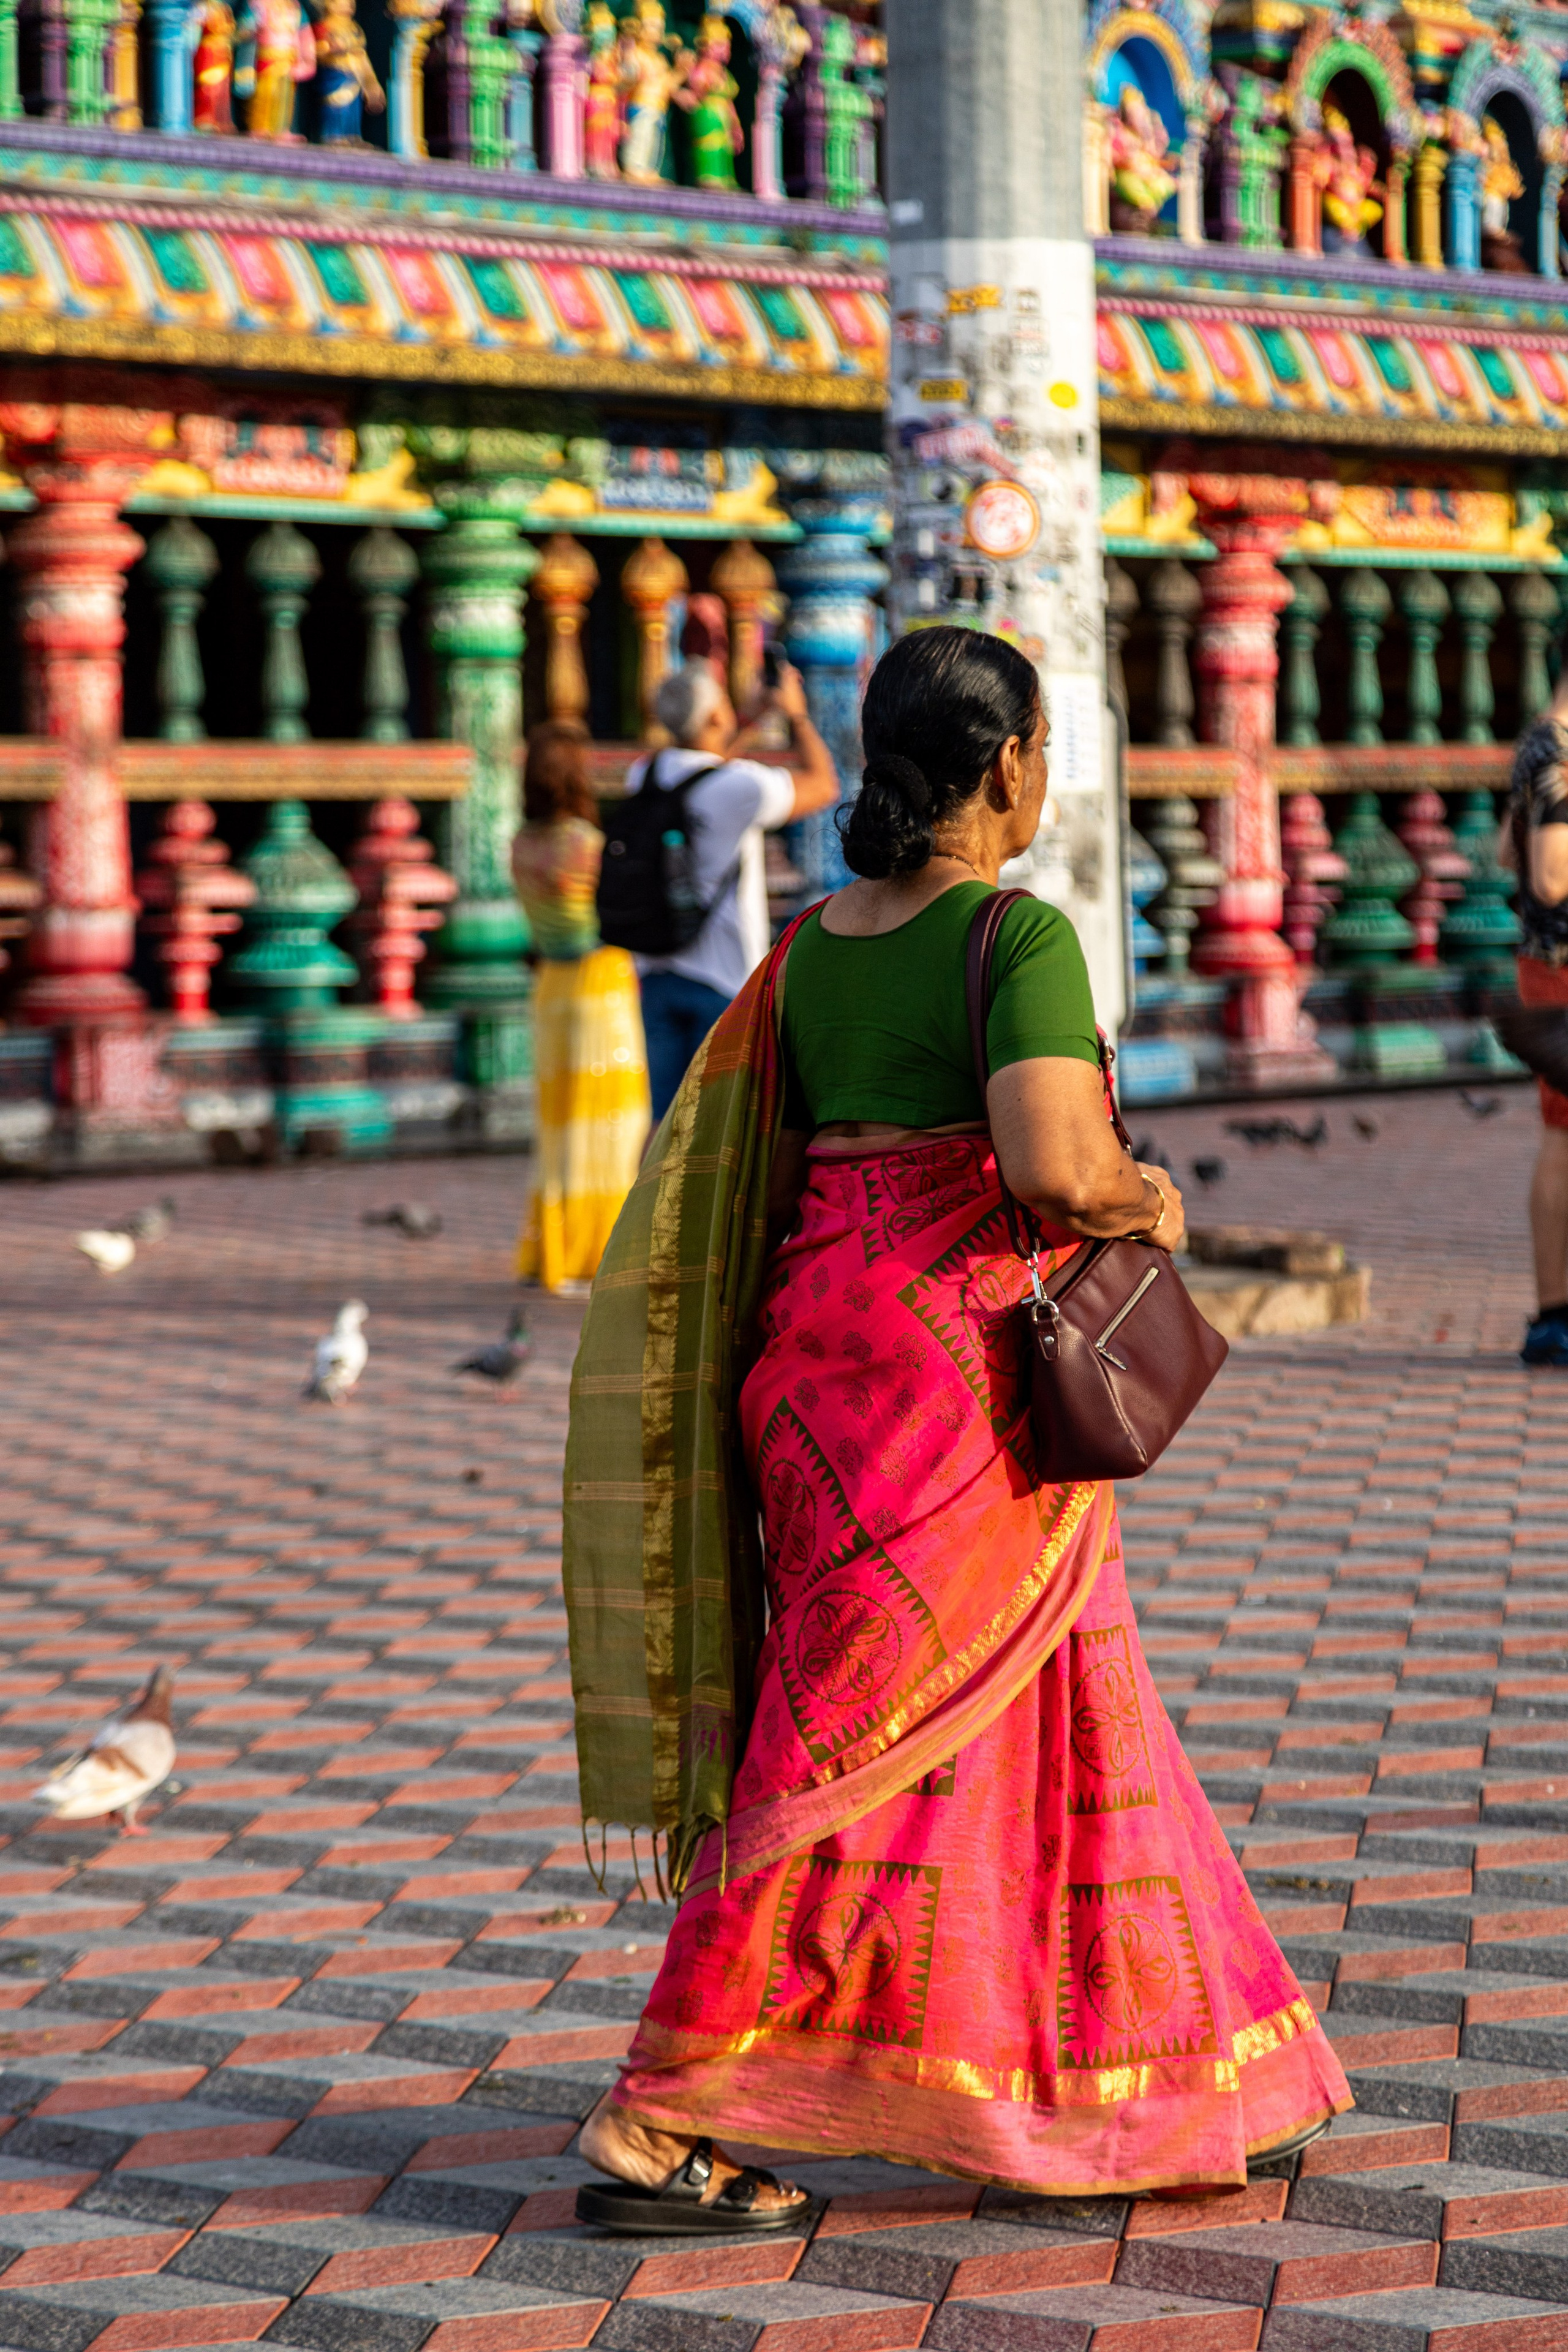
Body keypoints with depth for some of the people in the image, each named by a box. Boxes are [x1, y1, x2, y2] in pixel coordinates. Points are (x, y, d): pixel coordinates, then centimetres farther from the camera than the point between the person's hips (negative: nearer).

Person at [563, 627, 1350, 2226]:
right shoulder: (1022, 937, -13)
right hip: (963, 1374, -8)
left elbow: (745, 1173, 13)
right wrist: (1146, 1202, -5)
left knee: (1046, 1724, 18)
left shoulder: (812, 947, 9)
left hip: (827, 1358, 8)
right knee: (872, 1746, -4)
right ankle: (652, 2125, -4)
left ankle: (1153, 2073, 30)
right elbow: (1054, 1164, -26)